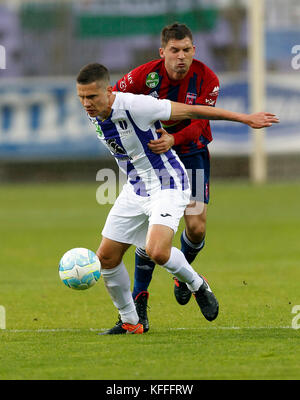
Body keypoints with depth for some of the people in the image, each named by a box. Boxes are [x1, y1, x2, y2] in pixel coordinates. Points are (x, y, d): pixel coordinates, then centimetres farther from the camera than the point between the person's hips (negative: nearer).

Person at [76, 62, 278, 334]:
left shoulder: (135, 106, -26)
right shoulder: (94, 116, -4)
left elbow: (191, 111, -19)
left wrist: (245, 118, -13)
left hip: (168, 187, -7)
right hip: (135, 189, 7)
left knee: (157, 251, -28)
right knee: (106, 257, 3)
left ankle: (196, 284, 2)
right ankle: (129, 322, 21)